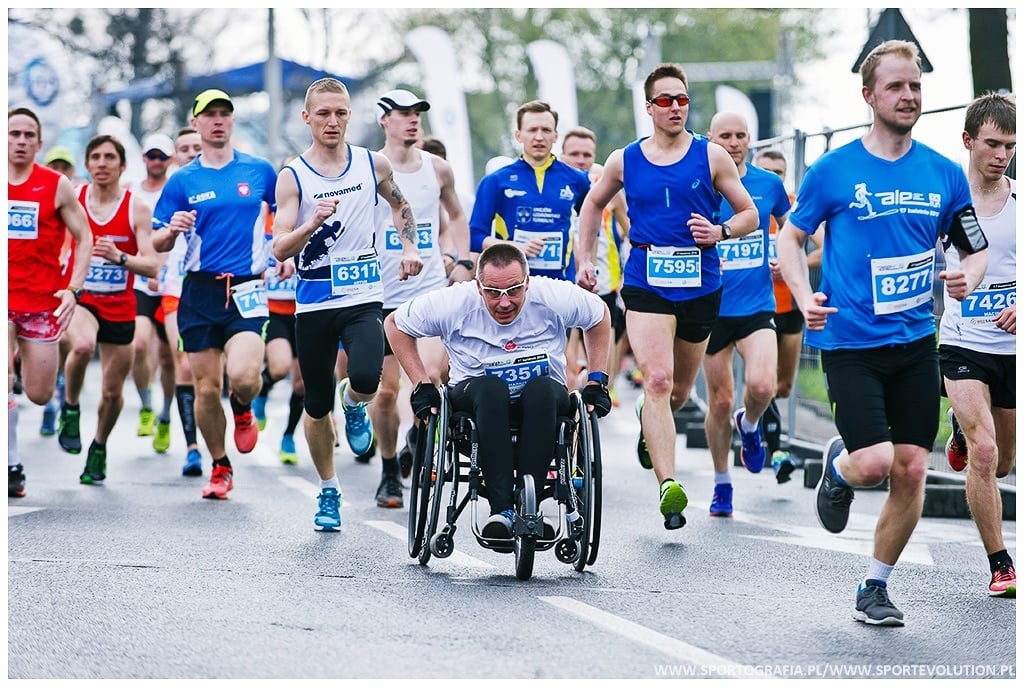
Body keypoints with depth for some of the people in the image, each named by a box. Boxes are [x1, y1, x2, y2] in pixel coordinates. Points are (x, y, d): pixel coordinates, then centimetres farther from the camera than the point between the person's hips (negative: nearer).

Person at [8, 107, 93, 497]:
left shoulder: (57, 186, -2)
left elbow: (84, 238, 2)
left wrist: (73, 289, -9)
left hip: (44, 299, 0)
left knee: (38, 395, 3)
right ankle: (11, 465, -12)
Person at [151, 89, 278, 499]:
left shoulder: (260, 171, 5)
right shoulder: (182, 181, 6)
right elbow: (158, 245, 7)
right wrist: (172, 231, -14)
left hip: (246, 290, -2)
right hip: (200, 291, 2)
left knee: (243, 376, -22)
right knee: (206, 388, 2)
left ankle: (242, 411, 15)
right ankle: (220, 468, 22)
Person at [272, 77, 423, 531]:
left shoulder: (374, 165, 3)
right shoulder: (293, 176, -4)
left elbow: (400, 206, 24)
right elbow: (280, 250, -10)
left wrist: (409, 247, 7)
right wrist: (313, 224, -28)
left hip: (363, 298, 0)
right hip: (314, 303, 0)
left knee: (366, 379, -27)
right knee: (316, 405, 8)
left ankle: (354, 405, 10)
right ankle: (328, 491, 27)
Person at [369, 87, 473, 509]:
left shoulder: (438, 169, 8)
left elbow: (455, 216, 26)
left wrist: (462, 261, 14)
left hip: (431, 289, 1)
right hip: (382, 295, -1)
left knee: (432, 376, -19)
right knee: (386, 390, 2)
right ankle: (389, 473, 20)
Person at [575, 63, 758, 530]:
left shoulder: (711, 156, 1)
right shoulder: (624, 161, 5)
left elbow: (749, 215, 7)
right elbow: (593, 204, 24)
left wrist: (720, 232, -13)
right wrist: (584, 259, 16)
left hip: (700, 285, 1)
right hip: (646, 285, -1)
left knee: (679, 391, 15)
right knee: (657, 380, -20)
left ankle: (650, 427, 52)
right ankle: (668, 485, -28)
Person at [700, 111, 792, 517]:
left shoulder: (769, 185, 3)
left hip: (757, 306, 0)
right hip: (712, 309, 0)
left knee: (762, 385, -22)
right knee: (720, 402, 5)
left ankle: (749, 425, 14)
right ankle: (722, 484, 24)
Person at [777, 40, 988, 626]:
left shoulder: (945, 174, 5)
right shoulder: (834, 170, -4)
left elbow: (976, 250, 14)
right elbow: (792, 237, 7)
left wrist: (968, 279, -9)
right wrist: (804, 296, -10)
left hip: (916, 341, 3)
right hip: (850, 341, -3)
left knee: (911, 469, 1)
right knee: (875, 461, -16)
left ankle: (876, 587, 18)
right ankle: (838, 466, 22)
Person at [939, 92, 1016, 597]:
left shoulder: (1020, 200, -1)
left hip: (1014, 347, 3)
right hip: (962, 345, -3)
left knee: (1002, 464, 16)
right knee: (983, 455, -18)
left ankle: (963, 433, 50)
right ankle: (1000, 566, -8)